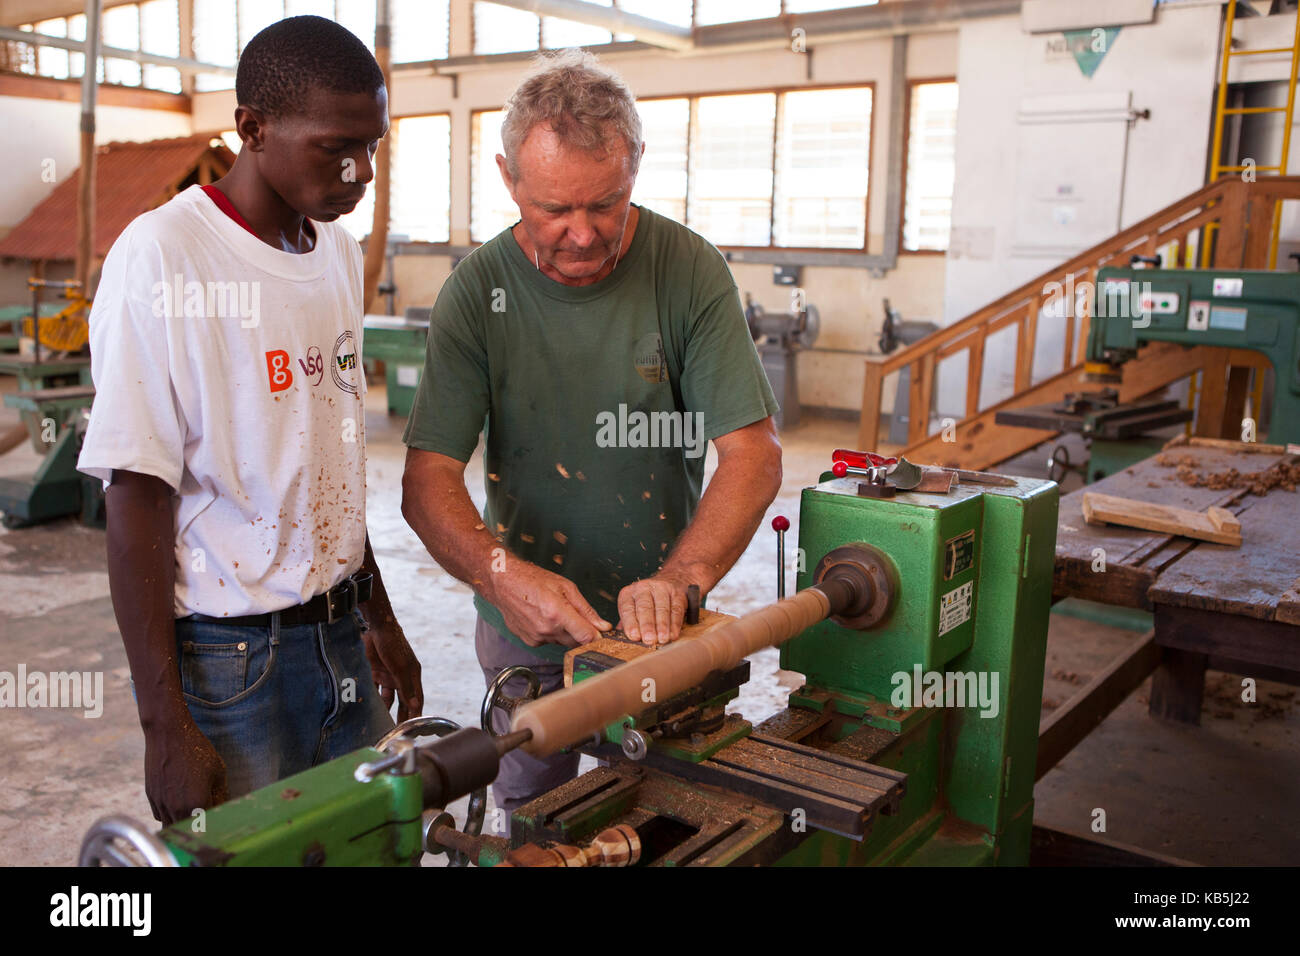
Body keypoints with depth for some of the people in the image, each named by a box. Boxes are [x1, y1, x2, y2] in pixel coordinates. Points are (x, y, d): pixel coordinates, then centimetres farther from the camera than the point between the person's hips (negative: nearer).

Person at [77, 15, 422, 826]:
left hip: (338, 635, 6)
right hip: (224, 659, -6)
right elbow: (138, 499, -15)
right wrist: (166, 726, -14)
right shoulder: (161, 257, -15)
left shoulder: (339, 250, 7)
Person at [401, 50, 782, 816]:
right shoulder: (479, 291, -11)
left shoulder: (690, 271, -13)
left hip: (657, 624, 0)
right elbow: (428, 479, -14)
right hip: (524, 628, 1)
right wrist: (503, 575, -33)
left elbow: (754, 455, -16)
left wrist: (679, 580, -32)